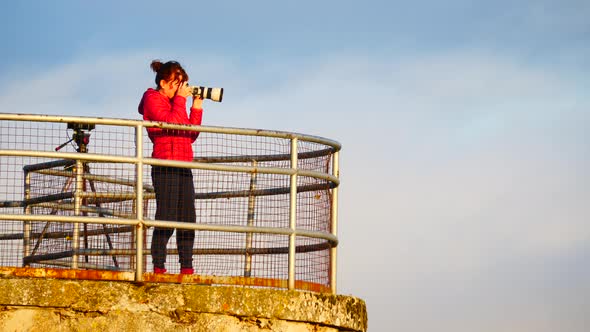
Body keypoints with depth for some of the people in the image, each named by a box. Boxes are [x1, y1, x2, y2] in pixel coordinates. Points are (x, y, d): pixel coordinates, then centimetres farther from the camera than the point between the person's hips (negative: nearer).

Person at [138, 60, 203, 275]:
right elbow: (172, 123, -17)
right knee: (167, 217, -12)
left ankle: (187, 268, 4)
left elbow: (191, 135, 18)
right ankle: (158, 267, -11)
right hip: (165, 166, -8)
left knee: (187, 220, 3)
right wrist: (180, 98, -8)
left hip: (184, 167, 8)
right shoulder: (153, 99, 0)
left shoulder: (175, 103, 23)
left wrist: (196, 107, 14)